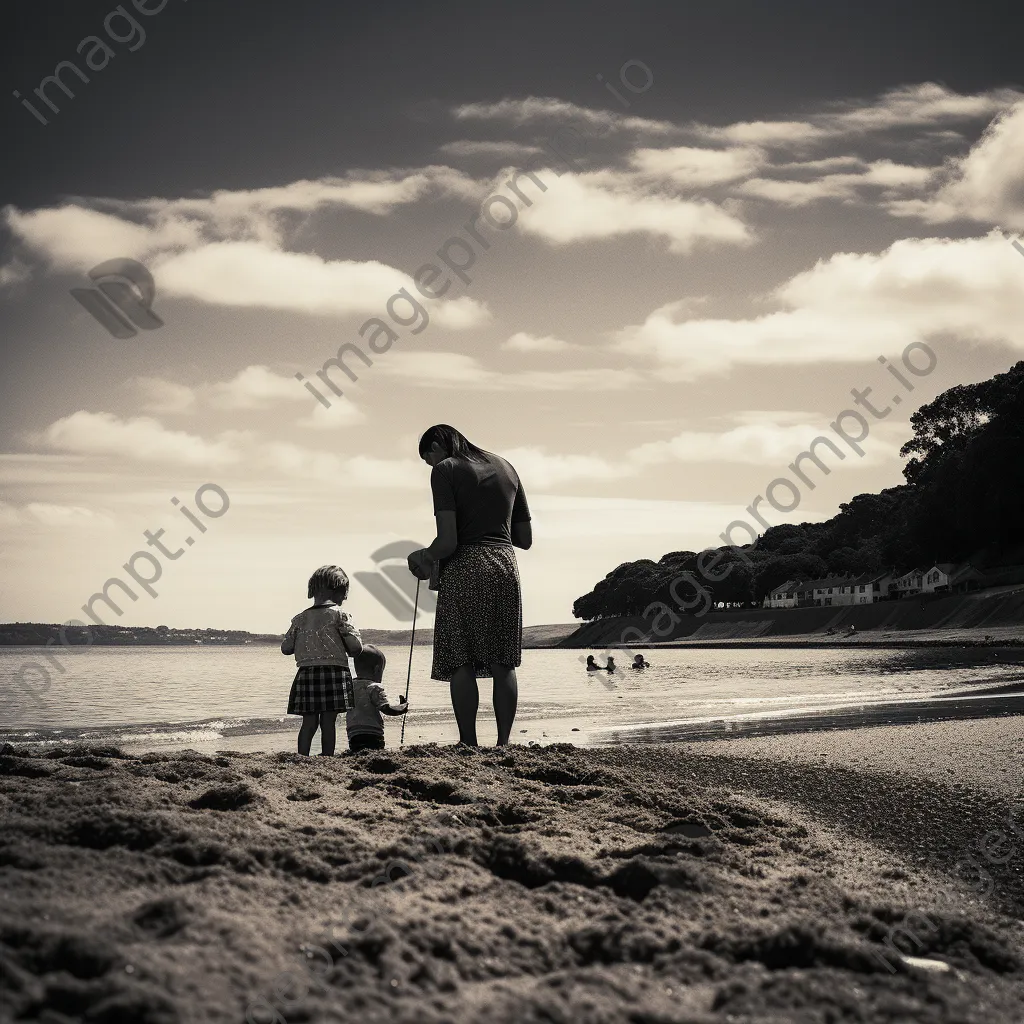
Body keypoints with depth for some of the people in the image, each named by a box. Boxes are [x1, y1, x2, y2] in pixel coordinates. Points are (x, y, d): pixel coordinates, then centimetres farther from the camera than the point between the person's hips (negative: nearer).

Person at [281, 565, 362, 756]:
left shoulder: (300, 618, 10)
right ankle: (327, 759, 0)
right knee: (328, 722, -1)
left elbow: (286, 648, 11)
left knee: (309, 722, 6)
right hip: (334, 671, -3)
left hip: (305, 673, 4)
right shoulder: (339, 615, -3)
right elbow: (356, 647, -7)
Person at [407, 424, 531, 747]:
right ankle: (503, 743, 5)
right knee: (503, 664, 7)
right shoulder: (505, 467, 17)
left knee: (461, 663, -1)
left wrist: (423, 558, 7)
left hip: (465, 569, -5)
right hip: (505, 566, 6)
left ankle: (469, 744, -4)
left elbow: (448, 541, -11)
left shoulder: (445, 469, -1)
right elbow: (525, 538, 17)